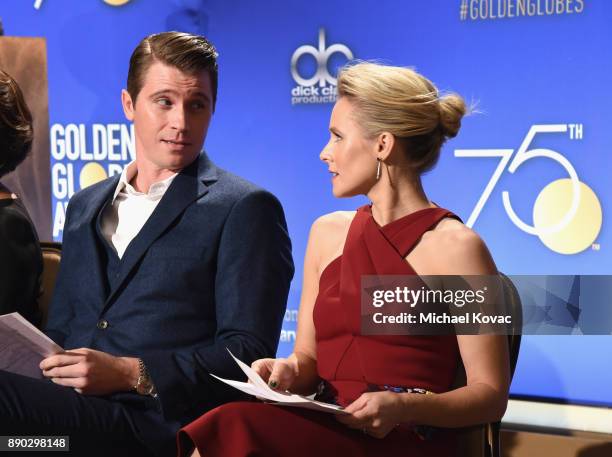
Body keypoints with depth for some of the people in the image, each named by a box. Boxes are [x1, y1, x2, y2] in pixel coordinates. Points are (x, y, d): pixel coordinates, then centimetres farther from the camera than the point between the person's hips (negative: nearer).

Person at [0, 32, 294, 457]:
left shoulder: (246, 209, 2)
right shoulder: (84, 206, 23)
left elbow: (248, 353, -5)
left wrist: (128, 373, -15)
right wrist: (47, 365, 1)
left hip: (157, 422, -5)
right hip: (68, 409, 6)